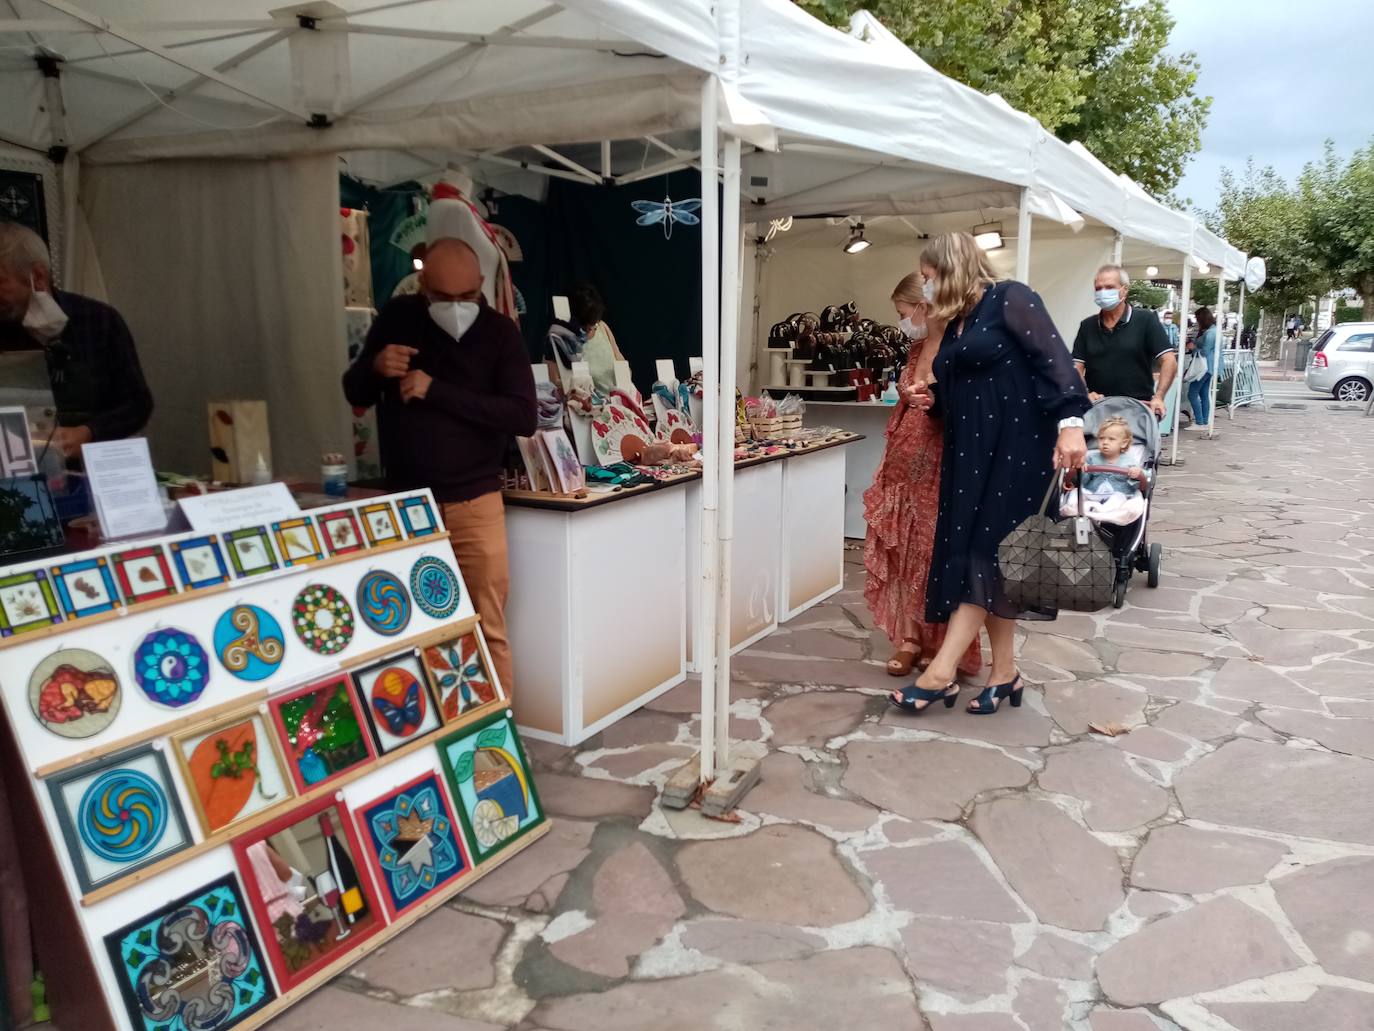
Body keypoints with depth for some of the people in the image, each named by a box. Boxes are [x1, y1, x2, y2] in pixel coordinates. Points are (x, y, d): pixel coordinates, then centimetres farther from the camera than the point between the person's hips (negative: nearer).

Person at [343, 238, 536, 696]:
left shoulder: (499, 332, -3)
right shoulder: (396, 318, 5)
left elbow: (523, 416, -14)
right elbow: (355, 396, 13)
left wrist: (436, 391, -18)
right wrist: (374, 367, -10)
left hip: (473, 503, -2)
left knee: (488, 630, 0)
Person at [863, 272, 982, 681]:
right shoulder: (917, 349, 12)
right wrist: (889, 460, 11)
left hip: (939, 468, -7)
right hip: (902, 467, 7)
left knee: (937, 557, 0)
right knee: (902, 554, 7)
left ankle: (942, 647, 12)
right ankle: (908, 640, 16)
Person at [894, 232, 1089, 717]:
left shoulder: (1011, 299, -4)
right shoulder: (956, 323, 19)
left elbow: (1054, 358, -15)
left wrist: (1070, 421, -26)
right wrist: (932, 399, 6)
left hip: (1015, 448, -8)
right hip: (971, 454, 8)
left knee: (986, 554, -8)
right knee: (974, 556, 4)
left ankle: (942, 671, -10)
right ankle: (1004, 674, 11)